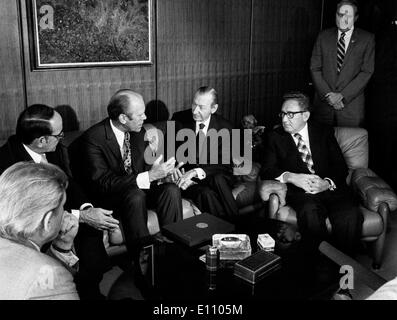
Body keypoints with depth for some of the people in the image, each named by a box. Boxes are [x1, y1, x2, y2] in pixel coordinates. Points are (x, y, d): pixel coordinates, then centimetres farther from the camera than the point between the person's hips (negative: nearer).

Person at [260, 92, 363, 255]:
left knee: (350, 216, -29)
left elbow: (341, 166, 7)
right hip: (300, 193, -1)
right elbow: (266, 171, 2)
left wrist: (328, 183, -14)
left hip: (331, 189, 1)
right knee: (310, 212, -35)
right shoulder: (275, 137, 13)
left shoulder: (324, 132, 15)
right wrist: (290, 177, -17)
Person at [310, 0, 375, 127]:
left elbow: (367, 72, -5)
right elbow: (315, 68, 3)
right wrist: (328, 95, -8)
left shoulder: (367, 39, 1)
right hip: (323, 103, 2)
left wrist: (342, 95, -13)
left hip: (351, 106, -2)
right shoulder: (323, 36, 7)